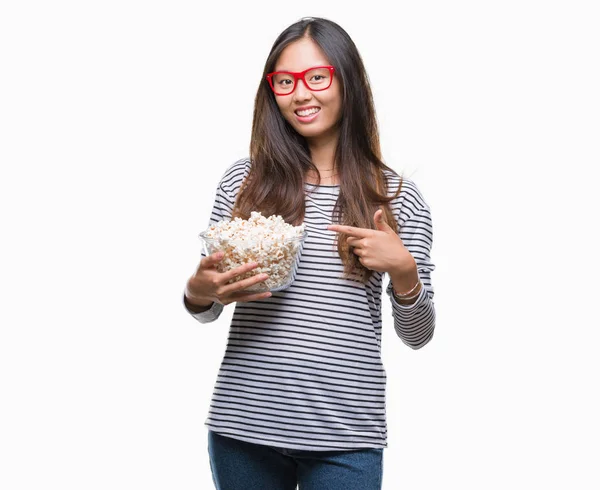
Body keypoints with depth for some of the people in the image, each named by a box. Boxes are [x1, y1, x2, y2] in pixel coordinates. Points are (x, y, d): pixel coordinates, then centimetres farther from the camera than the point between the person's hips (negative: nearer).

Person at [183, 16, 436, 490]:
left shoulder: (397, 196, 1)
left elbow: (418, 336, 5)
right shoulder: (243, 181, 3)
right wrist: (199, 292, -10)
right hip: (242, 427, 2)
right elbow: (207, 306, 12)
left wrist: (404, 271, -13)